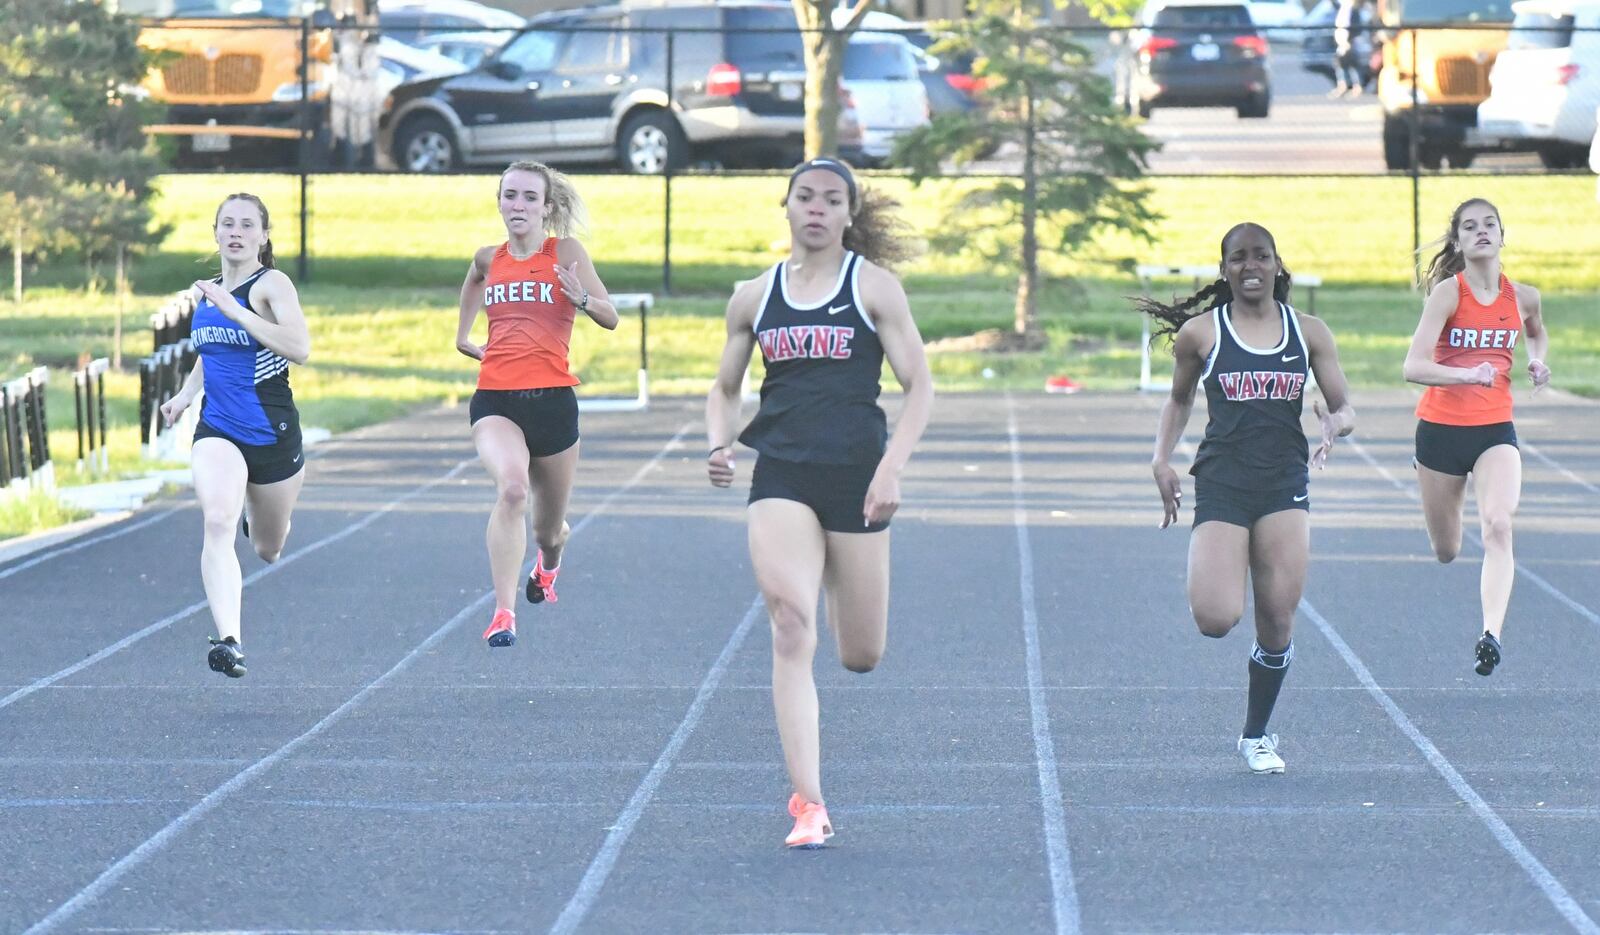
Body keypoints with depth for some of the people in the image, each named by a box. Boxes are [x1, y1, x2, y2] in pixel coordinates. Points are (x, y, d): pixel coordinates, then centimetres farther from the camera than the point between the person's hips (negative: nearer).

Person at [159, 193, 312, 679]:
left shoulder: (271, 284, -10)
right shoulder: (205, 292, 8)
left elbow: (300, 349, -28)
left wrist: (235, 310, -29)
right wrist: (186, 394, 10)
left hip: (273, 433, -3)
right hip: (217, 431, 3)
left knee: (268, 549, 17)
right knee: (218, 523, -25)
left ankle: (259, 524, 56)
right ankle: (228, 640, -34)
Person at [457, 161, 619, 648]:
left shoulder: (566, 252, 1)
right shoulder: (487, 260, 9)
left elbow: (611, 318, -3)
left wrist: (581, 299, -20)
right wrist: (467, 340, 21)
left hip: (552, 399, 0)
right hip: (495, 400, 0)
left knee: (549, 527, 14)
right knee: (511, 487, -31)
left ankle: (547, 565, 54)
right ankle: (503, 613, -32)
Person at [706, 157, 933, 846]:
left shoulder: (874, 286, 2)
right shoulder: (754, 297, 10)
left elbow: (919, 387, 0)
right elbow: (724, 388, 20)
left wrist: (891, 469, -12)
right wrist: (718, 443, -1)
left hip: (856, 475, -1)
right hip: (781, 477, 1)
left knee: (861, 657, 7)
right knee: (791, 631, -18)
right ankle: (808, 806, -19)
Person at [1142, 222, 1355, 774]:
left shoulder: (1308, 332, 6)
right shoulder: (1200, 333, 2)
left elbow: (1345, 409, 7)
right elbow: (1179, 401, 17)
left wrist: (1335, 424, -17)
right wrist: (1162, 460, 3)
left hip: (1285, 486, 2)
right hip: (1221, 485, -2)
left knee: (1278, 621, -1)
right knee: (1216, 620, -17)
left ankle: (1256, 735, 19)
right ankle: (1207, 580, 21)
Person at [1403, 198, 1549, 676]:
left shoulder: (1523, 297, 1)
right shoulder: (1448, 293, -11)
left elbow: (1537, 333, 28)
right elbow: (1414, 367, -21)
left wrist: (1537, 361, 6)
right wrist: (1467, 374, -37)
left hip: (1496, 430, 1)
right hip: (1441, 427, -1)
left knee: (1498, 527, -24)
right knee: (1447, 552, 11)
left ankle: (1492, 634, -32)